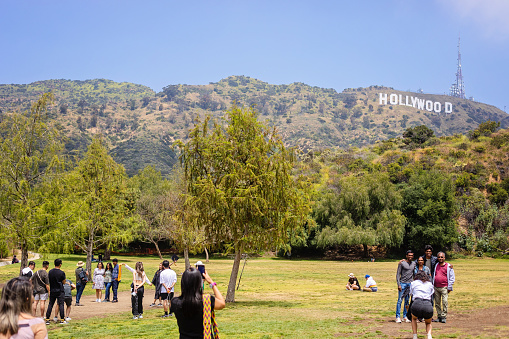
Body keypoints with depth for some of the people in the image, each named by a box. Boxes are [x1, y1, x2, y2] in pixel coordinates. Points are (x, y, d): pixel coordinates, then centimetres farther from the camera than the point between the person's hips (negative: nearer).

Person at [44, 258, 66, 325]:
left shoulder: (50, 272, 2)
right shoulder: (61, 273, -13)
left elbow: (48, 281, 8)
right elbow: (64, 282, -5)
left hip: (52, 291, 4)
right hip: (59, 291, -4)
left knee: (50, 304, 8)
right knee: (61, 304, 1)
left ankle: (47, 319, 6)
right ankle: (62, 319, 2)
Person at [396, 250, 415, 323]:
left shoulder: (414, 264, 11)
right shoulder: (402, 263, -4)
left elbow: (414, 274, 19)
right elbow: (398, 274, -5)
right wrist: (398, 284, -12)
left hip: (410, 284, 5)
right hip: (402, 283, -5)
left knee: (407, 301, 8)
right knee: (400, 300, -6)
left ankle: (405, 316, 14)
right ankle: (398, 317, -3)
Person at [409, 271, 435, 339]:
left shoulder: (413, 283, 23)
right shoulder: (430, 284, 26)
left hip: (417, 304, -1)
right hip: (428, 305, 1)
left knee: (414, 318, 35)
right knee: (428, 323, 30)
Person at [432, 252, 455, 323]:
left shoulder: (448, 266, 0)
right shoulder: (436, 266, 13)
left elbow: (452, 277, 0)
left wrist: (449, 287, -4)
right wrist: (432, 285, 16)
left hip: (444, 288, -4)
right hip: (436, 287, 4)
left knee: (445, 302, -9)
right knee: (437, 303, 6)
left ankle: (443, 316, -4)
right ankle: (439, 316, 13)